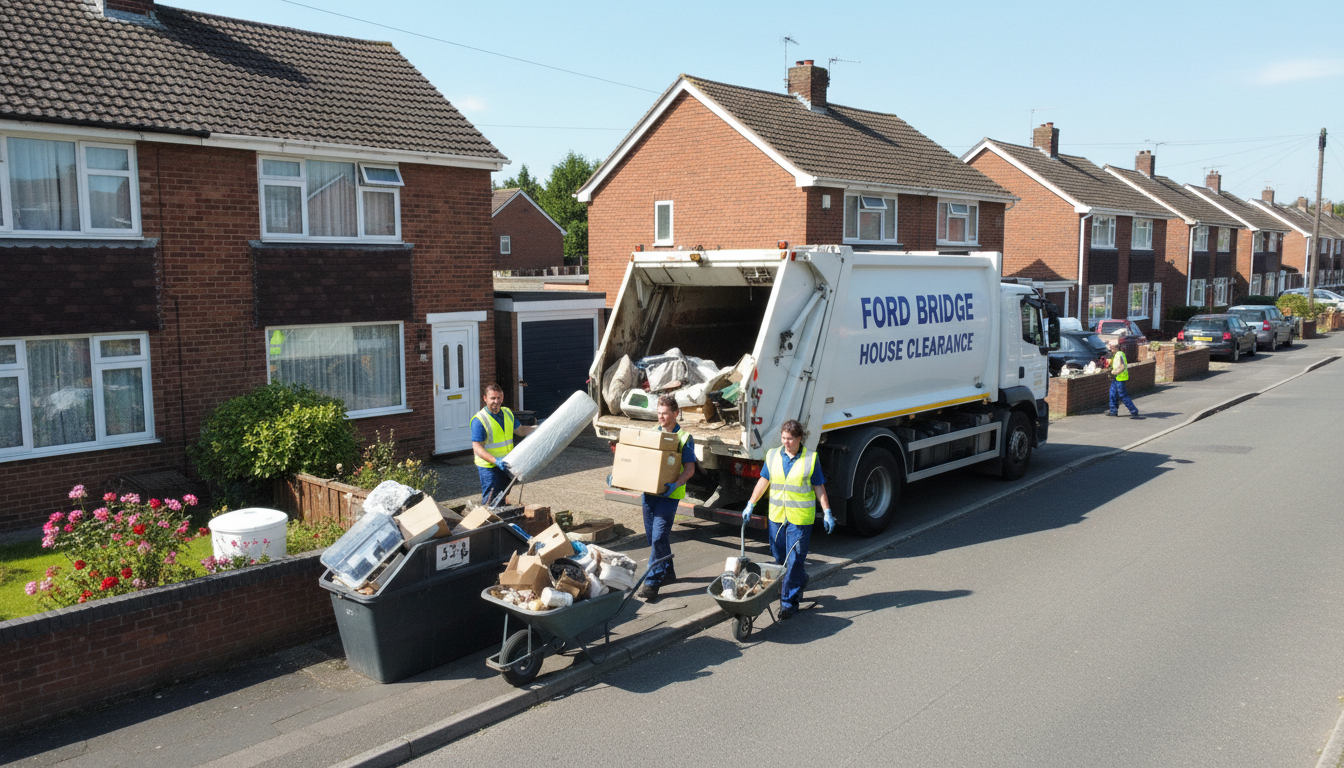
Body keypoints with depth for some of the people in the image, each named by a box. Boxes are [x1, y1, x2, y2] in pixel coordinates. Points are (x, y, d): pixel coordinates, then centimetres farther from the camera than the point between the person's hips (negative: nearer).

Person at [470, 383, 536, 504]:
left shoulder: (507, 413, 7)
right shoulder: (479, 420, -17)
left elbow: (520, 431, 20)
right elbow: (477, 448, -19)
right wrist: (495, 461, -31)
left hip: (505, 465, 7)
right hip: (489, 467, -7)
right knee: (490, 502, -6)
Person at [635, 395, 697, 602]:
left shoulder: (684, 438, -4)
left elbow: (689, 469, -10)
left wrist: (675, 484, -28)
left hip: (668, 495, -6)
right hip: (648, 492, 6)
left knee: (659, 537, -11)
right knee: (653, 537, 13)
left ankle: (652, 582, -9)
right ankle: (667, 573, 29)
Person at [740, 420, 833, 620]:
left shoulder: (811, 459, -2)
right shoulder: (772, 455, 6)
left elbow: (819, 488, 1)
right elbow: (763, 481, 13)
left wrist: (827, 513, -3)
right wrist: (750, 505, 11)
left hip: (800, 518, -4)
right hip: (776, 516, 4)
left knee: (794, 560, -4)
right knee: (779, 558, 11)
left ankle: (789, 601, 5)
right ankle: (800, 580, 37)